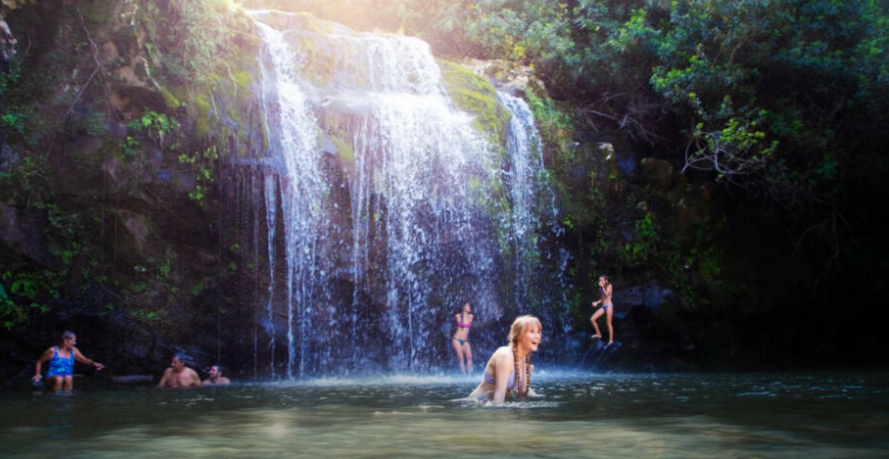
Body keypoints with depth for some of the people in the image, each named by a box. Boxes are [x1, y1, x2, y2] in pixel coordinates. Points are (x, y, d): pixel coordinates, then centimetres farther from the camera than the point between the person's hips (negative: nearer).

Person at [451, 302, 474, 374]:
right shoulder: (458, 316, -6)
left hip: (465, 341, 3)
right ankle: (464, 374, -11)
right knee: (461, 357, -12)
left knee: (469, 356, -15)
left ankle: (469, 373, -15)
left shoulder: (471, 316, 4)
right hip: (457, 339, -3)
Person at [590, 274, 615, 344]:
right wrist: (597, 302, 5)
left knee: (609, 323, -7)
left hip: (609, 305, -7)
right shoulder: (601, 288, 15)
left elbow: (606, 294, -18)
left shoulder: (609, 286, -2)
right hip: (603, 306, 7)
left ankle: (611, 340, 1)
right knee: (592, 319, -1)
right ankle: (598, 334, 13)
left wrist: (603, 286, -13)